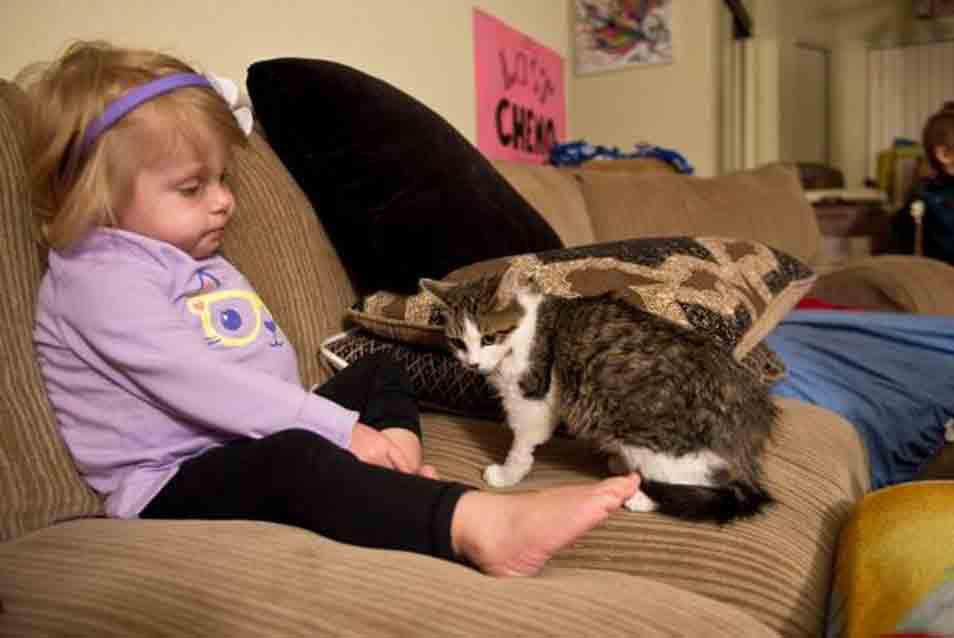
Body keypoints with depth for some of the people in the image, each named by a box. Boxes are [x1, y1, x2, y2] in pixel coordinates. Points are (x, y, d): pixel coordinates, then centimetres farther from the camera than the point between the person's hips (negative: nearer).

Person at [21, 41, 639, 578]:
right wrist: (342, 429, -25)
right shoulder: (98, 277, -13)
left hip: (252, 441, 10)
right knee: (292, 458, -39)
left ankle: (402, 493, -12)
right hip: (175, 485, -10)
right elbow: (196, 384, -25)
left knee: (378, 372, 14)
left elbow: (271, 359, 16)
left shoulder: (200, 261, 18)